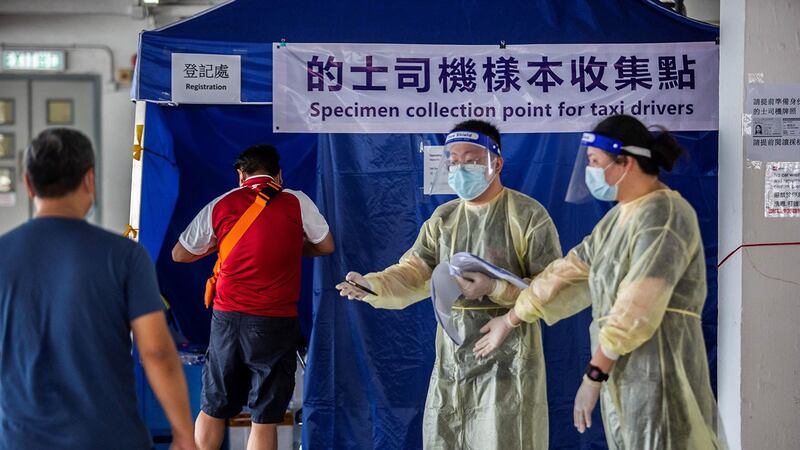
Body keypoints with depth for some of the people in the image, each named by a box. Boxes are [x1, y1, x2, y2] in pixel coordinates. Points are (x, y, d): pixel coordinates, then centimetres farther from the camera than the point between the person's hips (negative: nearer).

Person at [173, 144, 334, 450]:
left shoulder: (220, 205, 4)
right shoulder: (297, 203, 0)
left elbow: (180, 254, 11)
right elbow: (326, 247, 13)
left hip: (227, 318, 2)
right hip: (276, 322, -2)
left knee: (213, 410, 15)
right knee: (265, 418, 3)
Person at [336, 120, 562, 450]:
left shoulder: (528, 215, -7)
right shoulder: (443, 217, 11)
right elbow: (415, 271, 1)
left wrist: (496, 289, -23)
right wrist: (375, 285, -19)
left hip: (508, 359, -5)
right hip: (451, 359, 6)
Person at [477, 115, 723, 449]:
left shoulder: (663, 215, -17)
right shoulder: (620, 217, 13)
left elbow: (637, 308, -22)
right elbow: (570, 270, 19)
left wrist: (594, 374, -19)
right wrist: (510, 319, 22)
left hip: (659, 373, -9)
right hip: (623, 373, 9)